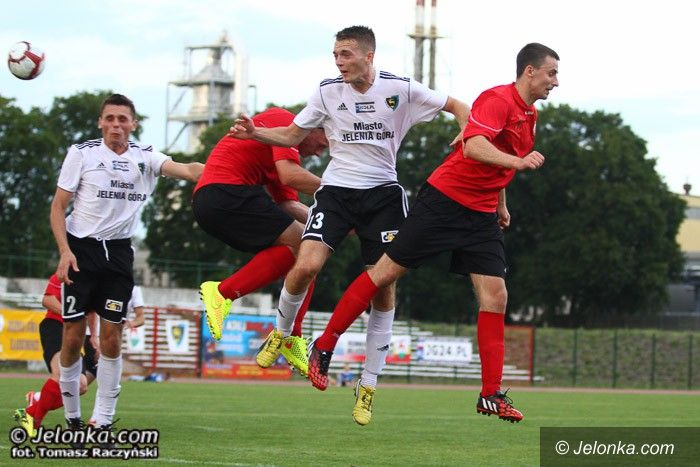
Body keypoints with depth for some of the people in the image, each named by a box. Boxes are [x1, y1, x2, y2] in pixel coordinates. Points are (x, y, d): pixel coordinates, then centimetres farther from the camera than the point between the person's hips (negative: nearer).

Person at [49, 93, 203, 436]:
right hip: (80, 249, -2)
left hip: (118, 252, 2)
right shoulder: (81, 153, -2)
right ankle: (72, 417, 10)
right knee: (73, 335, -4)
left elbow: (185, 170, -15)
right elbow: (58, 206, -1)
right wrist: (65, 251, -13)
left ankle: (103, 421, 3)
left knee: (111, 336, -2)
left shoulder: (144, 157, 1)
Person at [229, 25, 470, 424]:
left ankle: (370, 385, 10)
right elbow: (293, 135, 11)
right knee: (307, 265, -22)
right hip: (337, 191, 0)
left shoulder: (400, 89, -4)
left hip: (383, 193, 0)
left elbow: (458, 107, 4)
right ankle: (283, 332, 8)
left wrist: (467, 134, -16)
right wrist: (255, 133, -5)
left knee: (384, 287, -1)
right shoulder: (328, 92, 0)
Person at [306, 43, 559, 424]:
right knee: (385, 271, -3)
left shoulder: (530, 114, 13)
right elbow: (473, 147, -32)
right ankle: (324, 345, 10)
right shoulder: (498, 100, -16)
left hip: (482, 216, 8)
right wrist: (517, 161, -43)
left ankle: (491, 395, 1)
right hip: (445, 200, -8)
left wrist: (500, 204, 28)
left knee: (495, 296, -3)